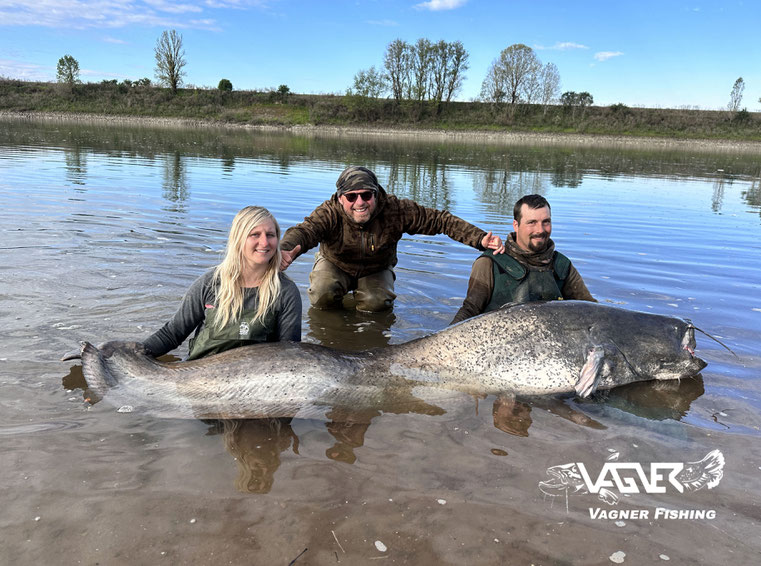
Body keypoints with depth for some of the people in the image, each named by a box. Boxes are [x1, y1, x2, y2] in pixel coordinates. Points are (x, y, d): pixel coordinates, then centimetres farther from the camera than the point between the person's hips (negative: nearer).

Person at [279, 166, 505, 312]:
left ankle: (363, 291, 11)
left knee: (376, 303, -24)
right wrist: (287, 249, -75)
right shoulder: (330, 213, -31)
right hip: (336, 265, -1)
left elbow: (440, 220, -25)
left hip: (376, 269, 1)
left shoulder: (395, 210, -28)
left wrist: (480, 239, -36)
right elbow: (304, 230, -50)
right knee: (324, 296, -27)